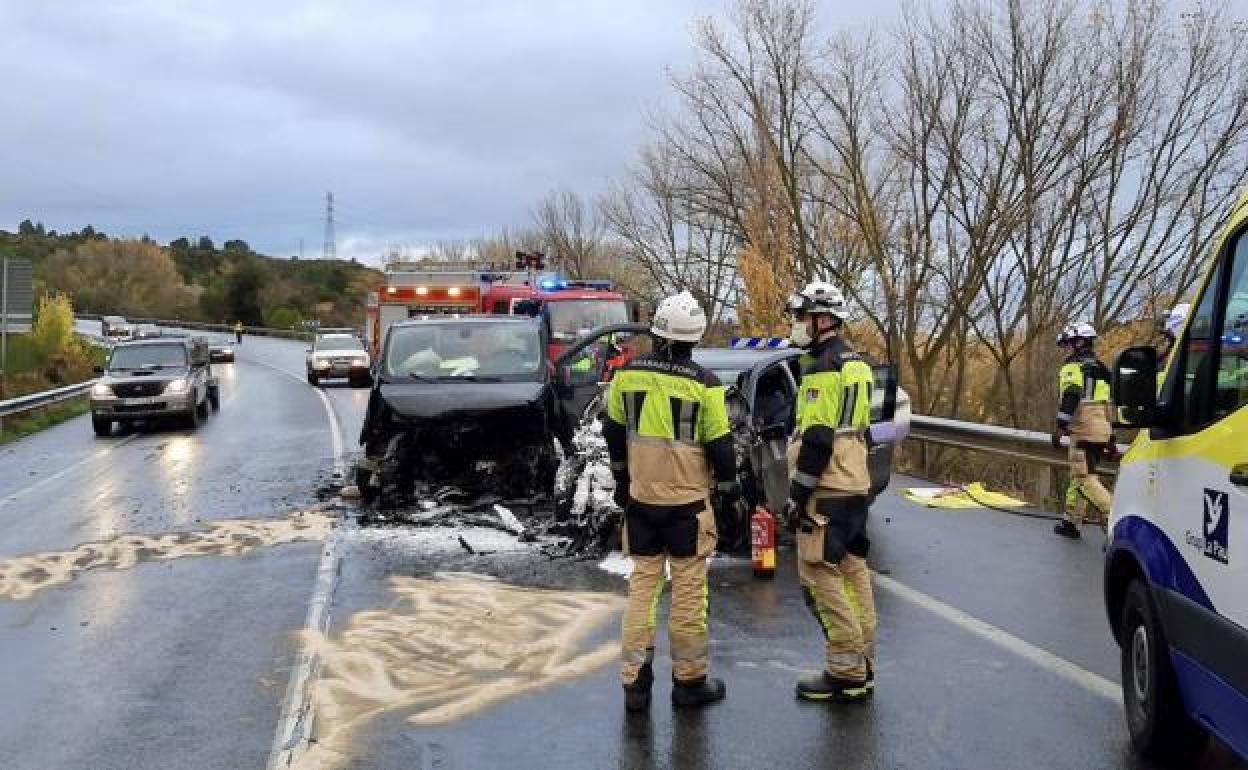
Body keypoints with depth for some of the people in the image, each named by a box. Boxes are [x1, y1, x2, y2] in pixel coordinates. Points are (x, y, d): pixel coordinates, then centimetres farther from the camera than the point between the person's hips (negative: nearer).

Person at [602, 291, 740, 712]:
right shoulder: (702, 383, -13)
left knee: (642, 584, 11)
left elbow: (613, 431, 10)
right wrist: (729, 486, 10)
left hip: (640, 499, 3)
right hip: (688, 502, -3)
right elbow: (720, 444, -7)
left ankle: (635, 681, 13)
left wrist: (622, 476, 25)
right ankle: (689, 680, 16)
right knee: (688, 590, 6)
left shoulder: (627, 374, -2)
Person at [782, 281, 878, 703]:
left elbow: (817, 441, -20)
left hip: (827, 492, -10)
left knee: (819, 578, -5)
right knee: (852, 574, 13)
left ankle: (845, 673, -2)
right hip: (856, 486, 10)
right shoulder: (855, 364, 16)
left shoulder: (824, 367, -16)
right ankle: (861, 666, 20)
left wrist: (797, 494, -16)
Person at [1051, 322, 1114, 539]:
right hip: (1102, 431, 9)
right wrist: (1111, 438, 28)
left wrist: (1059, 428, -17)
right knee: (1078, 475, 16)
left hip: (1083, 431, -9)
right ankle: (1071, 521, 23)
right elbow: (1111, 405, 25)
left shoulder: (1073, 367, -5)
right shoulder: (1101, 369, 22)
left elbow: (1070, 399, -19)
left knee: (1085, 479, -10)